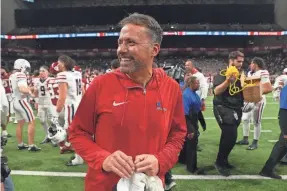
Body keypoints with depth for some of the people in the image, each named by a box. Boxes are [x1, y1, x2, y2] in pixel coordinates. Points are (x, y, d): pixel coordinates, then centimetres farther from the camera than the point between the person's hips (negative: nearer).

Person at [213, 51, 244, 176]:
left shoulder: (240, 75, 12)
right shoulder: (222, 74, -10)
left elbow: (243, 91, 19)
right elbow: (216, 91, -24)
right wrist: (228, 81, -36)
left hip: (236, 109, 8)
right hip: (224, 109, -7)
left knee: (228, 136, 15)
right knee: (230, 137, -14)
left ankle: (223, 161, 29)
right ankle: (219, 163, 2)